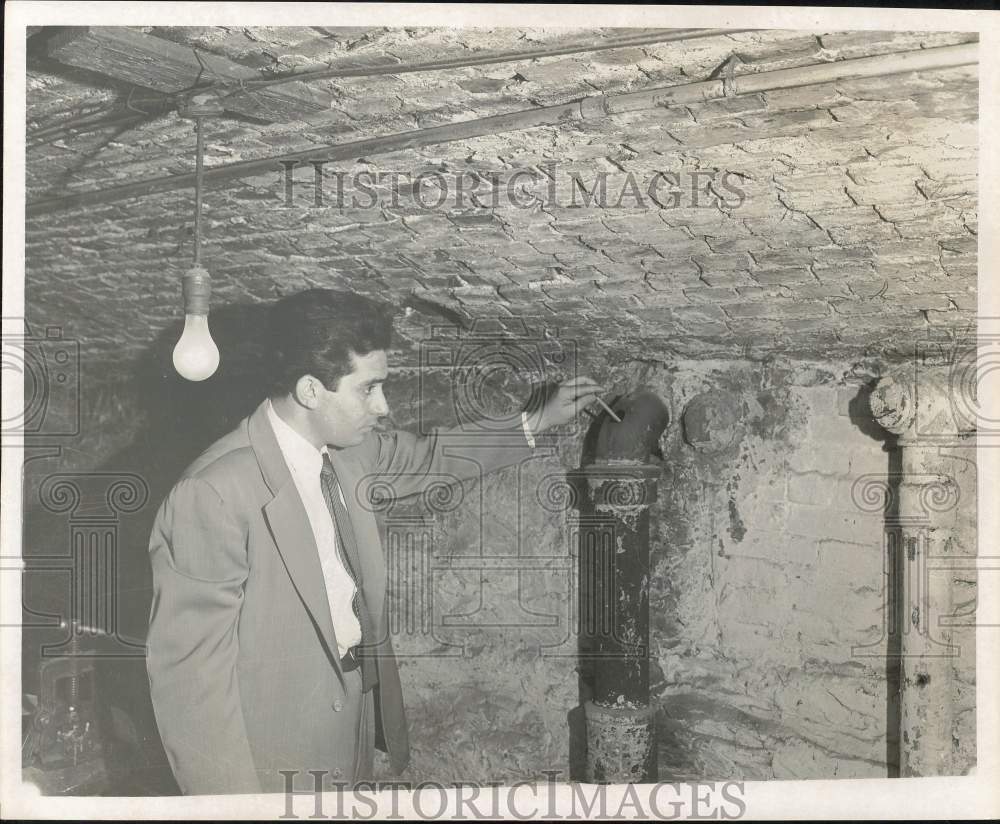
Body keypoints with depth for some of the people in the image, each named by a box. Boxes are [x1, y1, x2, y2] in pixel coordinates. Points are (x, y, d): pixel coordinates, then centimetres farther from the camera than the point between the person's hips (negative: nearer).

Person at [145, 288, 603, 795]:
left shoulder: (344, 450, -3)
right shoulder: (213, 495, -26)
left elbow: (423, 457, 18)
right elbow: (189, 671, -23)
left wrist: (539, 422, 19)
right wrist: (233, 804, -21)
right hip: (277, 771, -7)